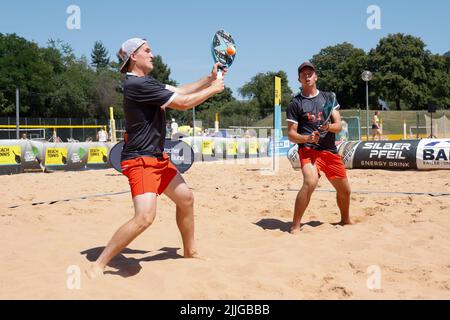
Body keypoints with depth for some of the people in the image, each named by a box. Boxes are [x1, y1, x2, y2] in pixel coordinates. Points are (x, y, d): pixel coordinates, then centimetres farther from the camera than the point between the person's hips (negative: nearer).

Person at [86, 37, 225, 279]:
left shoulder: (147, 82, 13)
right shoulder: (139, 84, -19)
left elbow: (180, 91, 20)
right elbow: (182, 103, -17)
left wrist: (209, 78, 12)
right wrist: (213, 89, -5)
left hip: (157, 157, 11)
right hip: (140, 160, -11)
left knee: (185, 198, 17)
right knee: (145, 217, -23)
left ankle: (190, 252, 35)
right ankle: (98, 266, -11)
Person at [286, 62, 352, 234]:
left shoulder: (328, 97, 12)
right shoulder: (295, 103, 3)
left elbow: (339, 125, 6)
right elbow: (291, 134, 0)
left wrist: (329, 127, -17)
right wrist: (307, 138, -19)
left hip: (330, 150, 5)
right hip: (308, 150, -5)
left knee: (344, 190, 14)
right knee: (310, 182, -31)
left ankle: (345, 220, 42)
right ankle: (295, 227, -25)